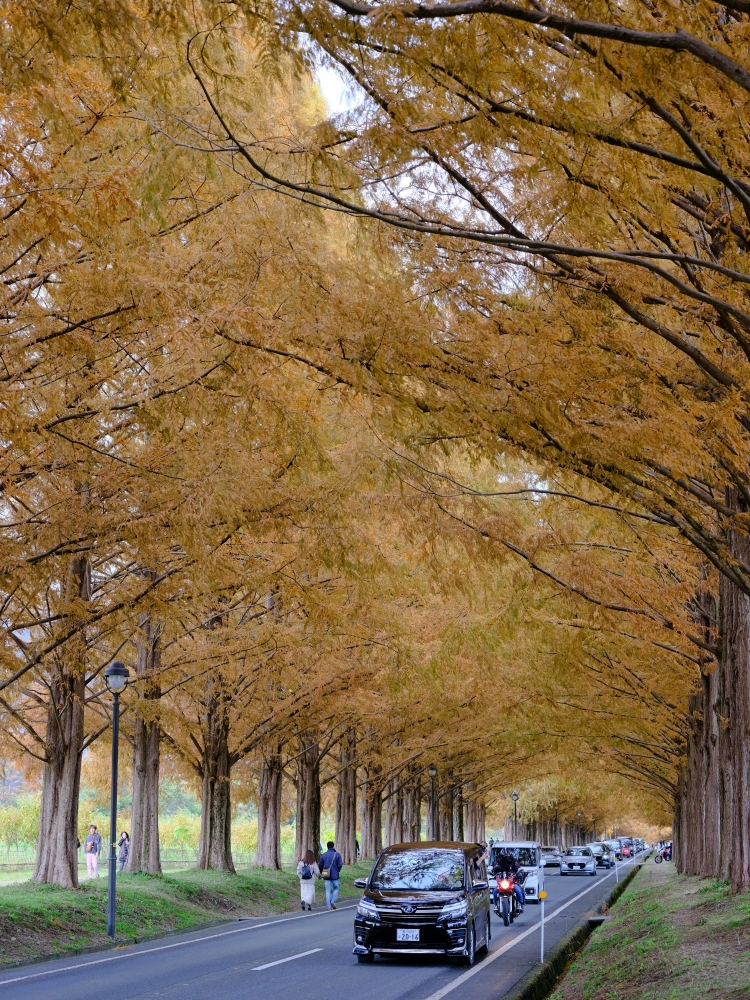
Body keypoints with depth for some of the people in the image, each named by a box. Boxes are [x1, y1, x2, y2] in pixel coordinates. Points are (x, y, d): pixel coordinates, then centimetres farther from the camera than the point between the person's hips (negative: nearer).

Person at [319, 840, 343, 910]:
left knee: (328, 891, 5)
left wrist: (321, 874, 22)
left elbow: (321, 865, 5)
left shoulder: (324, 855, 2)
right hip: (335, 875, -2)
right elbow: (340, 865, -10)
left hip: (327, 876, 2)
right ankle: (333, 901, -6)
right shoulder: (337, 855, -5)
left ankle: (328, 906, 0)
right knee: (336, 889, 14)